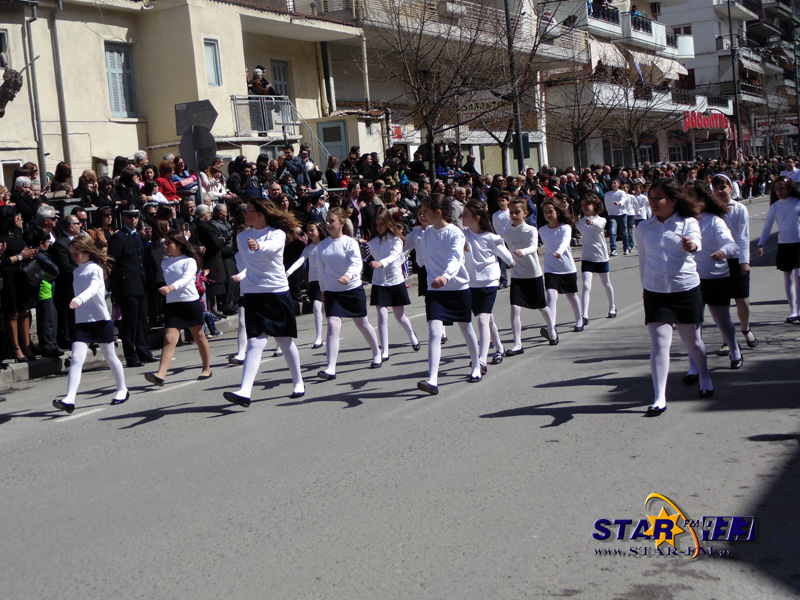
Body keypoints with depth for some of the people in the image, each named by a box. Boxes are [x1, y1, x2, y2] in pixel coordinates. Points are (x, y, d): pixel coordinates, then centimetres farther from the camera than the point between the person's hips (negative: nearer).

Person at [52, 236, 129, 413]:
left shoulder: (95, 269, -10)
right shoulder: (76, 272, 10)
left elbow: (93, 289, -29)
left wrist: (79, 299, -46)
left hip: (101, 320, -5)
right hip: (82, 321, 5)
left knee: (110, 357, 12)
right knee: (76, 359, -10)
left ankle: (122, 390, 31)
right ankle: (69, 399, -19)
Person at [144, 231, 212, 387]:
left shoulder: (189, 261, -6)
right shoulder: (164, 263, 10)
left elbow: (186, 279, -22)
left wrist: (170, 287, -36)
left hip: (191, 302, -3)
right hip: (173, 305, 3)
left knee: (199, 336, 10)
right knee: (169, 339, -11)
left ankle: (207, 369, 27)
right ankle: (160, 375, -23)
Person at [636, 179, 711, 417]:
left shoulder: (687, 223, -4)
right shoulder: (644, 228, 6)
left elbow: (696, 242, -24)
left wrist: (691, 245, -47)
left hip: (686, 290, -1)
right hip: (655, 293, 1)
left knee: (692, 340, 13)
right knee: (659, 343, -10)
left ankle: (704, 378, 41)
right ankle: (659, 398, -10)